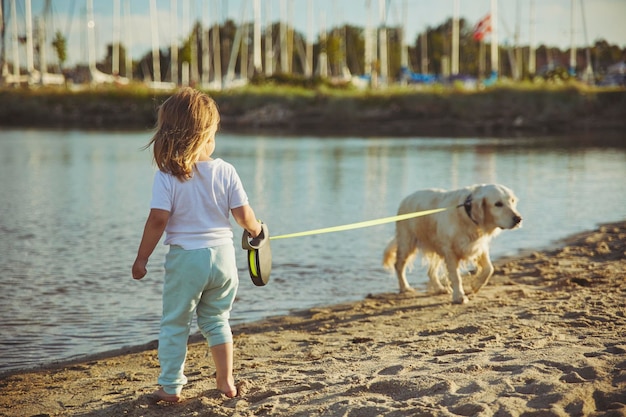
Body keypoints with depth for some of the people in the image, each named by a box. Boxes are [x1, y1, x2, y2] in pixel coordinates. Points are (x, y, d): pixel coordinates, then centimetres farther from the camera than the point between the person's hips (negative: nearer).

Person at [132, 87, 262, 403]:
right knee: (216, 320, 21)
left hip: (185, 258, -3)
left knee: (175, 324, 10)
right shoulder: (225, 171, -4)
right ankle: (226, 380, 23)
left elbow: (158, 220, -16)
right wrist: (256, 230, 21)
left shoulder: (167, 176, -12)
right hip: (222, 255, 3)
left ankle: (171, 387, 14)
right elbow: (244, 214, -2)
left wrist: (141, 258, -6)